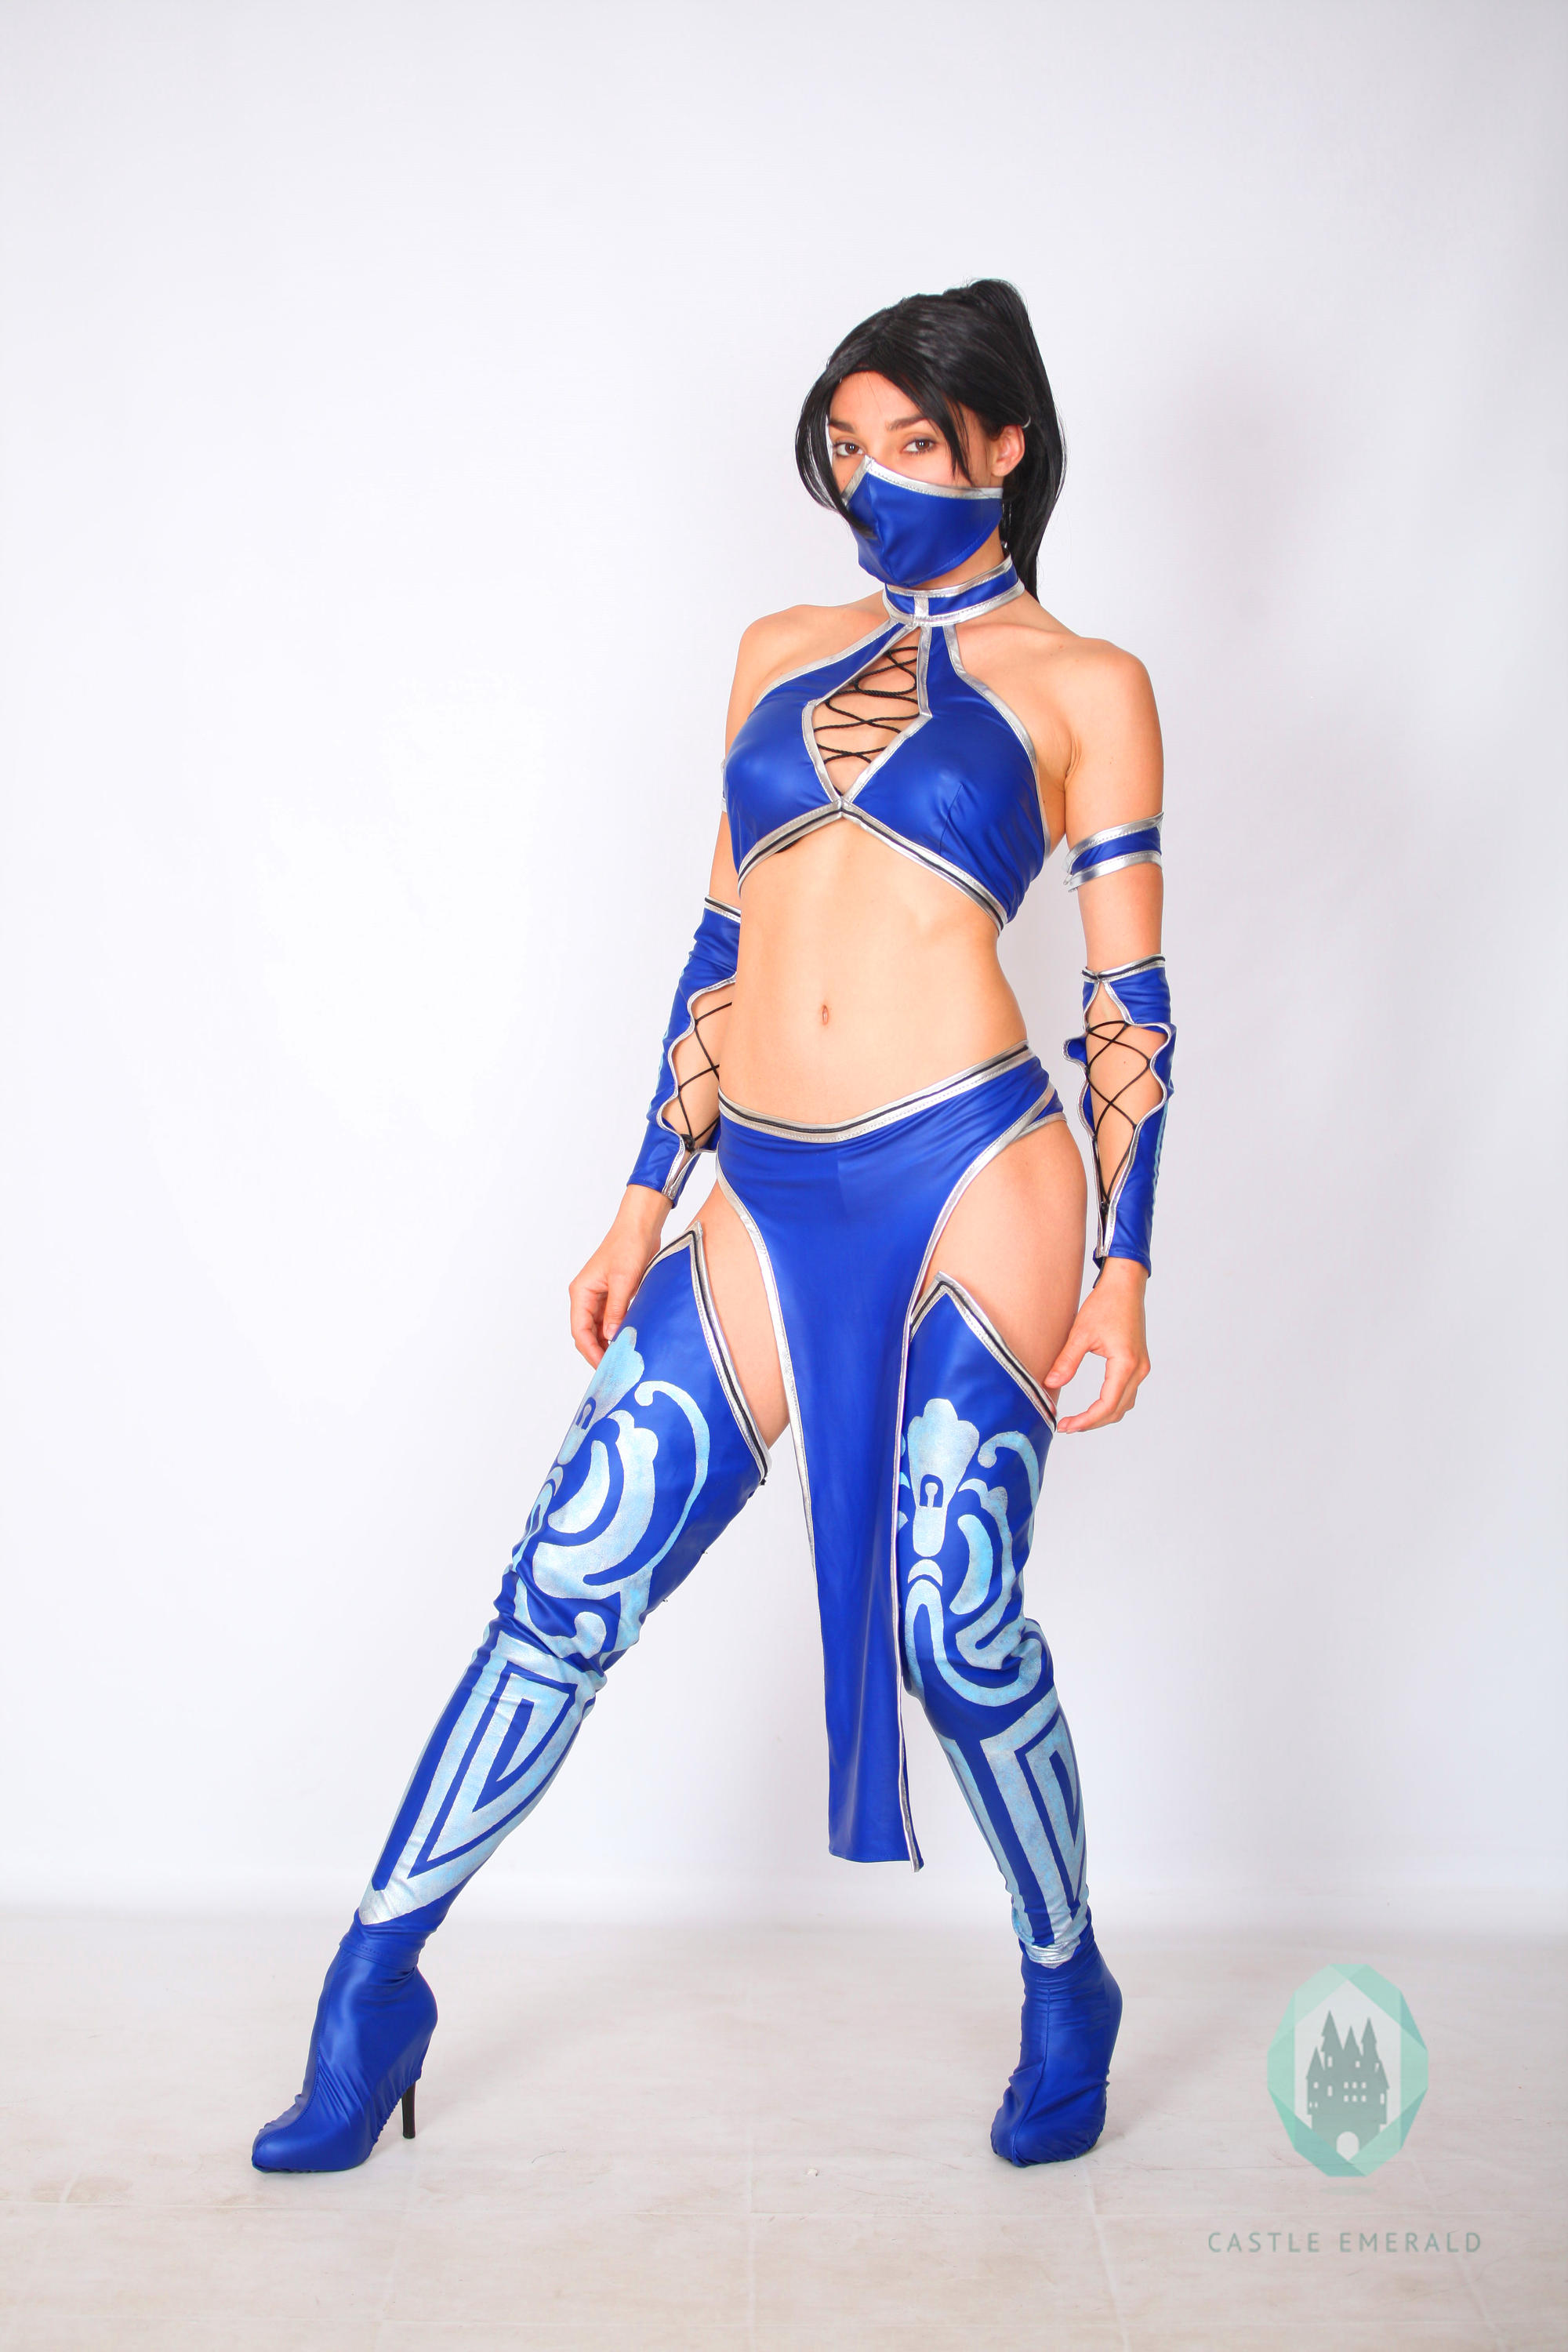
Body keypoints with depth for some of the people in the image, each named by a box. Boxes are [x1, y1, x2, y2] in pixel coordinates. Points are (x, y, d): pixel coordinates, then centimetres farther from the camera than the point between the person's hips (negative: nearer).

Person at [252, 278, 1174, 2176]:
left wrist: (1123, 1265, -3)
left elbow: (1127, 995, 4)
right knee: (564, 1586, 0)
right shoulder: (779, 652, 19)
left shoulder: (1082, 685, 7)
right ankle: (376, 1980, 16)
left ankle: (1067, 1995, 26)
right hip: (769, 1204, 4)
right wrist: (644, 1204, 15)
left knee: (956, 1624, -1)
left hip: (972, 1177, -3)